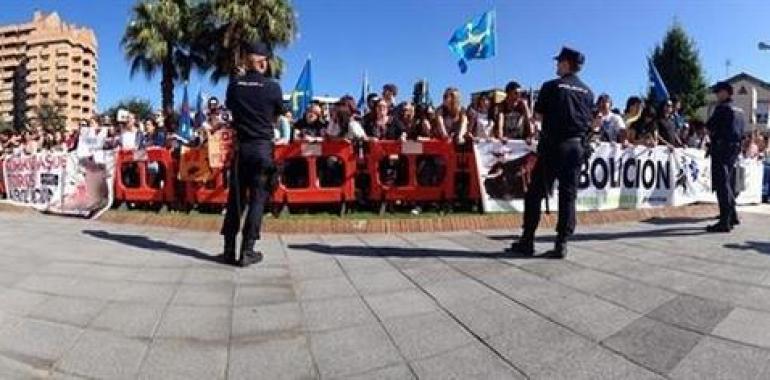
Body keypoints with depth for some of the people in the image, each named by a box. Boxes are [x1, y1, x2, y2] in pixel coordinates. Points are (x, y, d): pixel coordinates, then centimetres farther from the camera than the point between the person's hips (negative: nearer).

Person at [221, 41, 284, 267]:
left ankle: (229, 249, 14)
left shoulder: (234, 84, 1)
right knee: (257, 199, 2)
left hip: (240, 147, 3)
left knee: (235, 198, 10)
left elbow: (230, 108, 15)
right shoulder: (272, 86, -5)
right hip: (263, 147, -3)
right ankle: (247, 251, 1)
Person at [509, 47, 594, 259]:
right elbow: (589, 122, 10)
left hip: (553, 145, -4)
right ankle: (561, 245, 4)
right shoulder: (587, 92, 10)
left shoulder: (551, 86, -3)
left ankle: (527, 241, 5)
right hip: (577, 146, 4)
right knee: (568, 195, 5)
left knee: (535, 192, 3)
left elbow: (538, 116, -1)